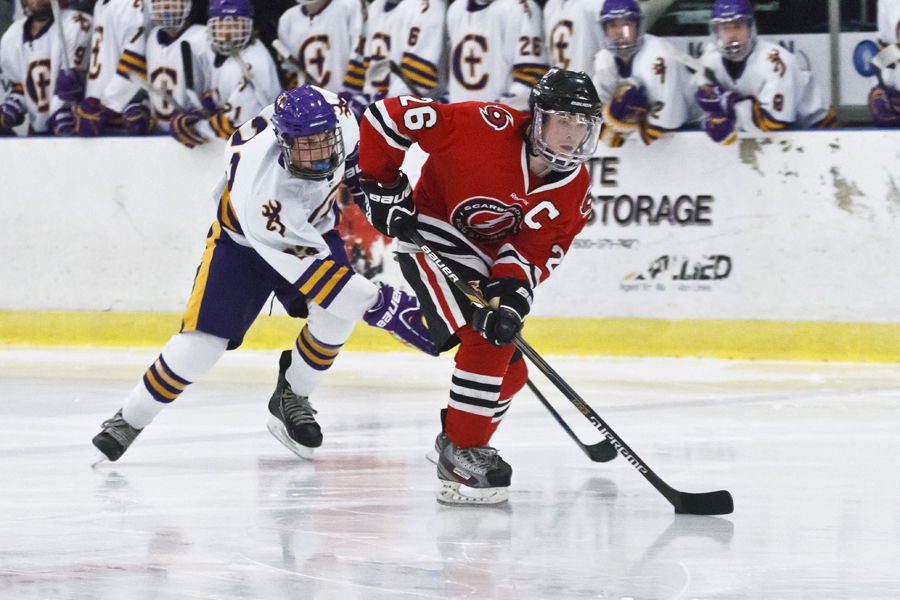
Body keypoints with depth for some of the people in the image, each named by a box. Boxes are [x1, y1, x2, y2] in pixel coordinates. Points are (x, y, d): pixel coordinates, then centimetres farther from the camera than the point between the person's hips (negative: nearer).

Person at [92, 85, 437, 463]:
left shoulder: (333, 113, -30)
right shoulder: (262, 193, -44)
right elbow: (316, 275, -42)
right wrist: (385, 308, -45)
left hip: (314, 226, 5)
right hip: (242, 240, -5)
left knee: (336, 315, -22)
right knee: (200, 345, -15)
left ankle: (291, 398, 3)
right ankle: (130, 419, 8)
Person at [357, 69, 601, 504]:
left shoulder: (575, 190, -8)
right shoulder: (488, 127, -27)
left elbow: (534, 253, -11)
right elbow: (391, 114, -24)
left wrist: (509, 293, -31)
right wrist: (381, 185, -19)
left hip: (489, 260, 8)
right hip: (433, 240, -8)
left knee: (510, 370, 10)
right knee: (485, 341, -24)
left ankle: (456, 444, 32)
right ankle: (461, 455, -17)